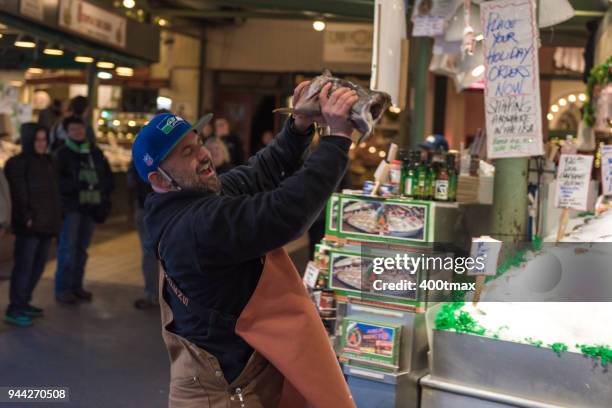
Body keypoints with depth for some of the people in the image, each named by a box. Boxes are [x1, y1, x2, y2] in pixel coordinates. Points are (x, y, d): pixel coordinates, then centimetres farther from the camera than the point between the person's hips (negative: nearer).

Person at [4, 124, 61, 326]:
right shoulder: (18, 163, -7)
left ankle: (23, 302, 25)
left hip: (47, 224, 8)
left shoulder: (47, 161, 16)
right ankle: (14, 310, -1)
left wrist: (55, 218, 13)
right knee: (24, 266, -6)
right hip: (29, 225, -8)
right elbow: (20, 195, -14)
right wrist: (27, 218, -20)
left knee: (38, 265, 13)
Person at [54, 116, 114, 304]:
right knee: (68, 249, -7)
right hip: (70, 207, -5)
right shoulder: (62, 154, -1)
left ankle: (76, 286, 19)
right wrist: (78, 185, -23)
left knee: (82, 248, 10)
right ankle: (62, 289, -1)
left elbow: (108, 178, 12)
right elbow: (57, 181, -12)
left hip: (91, 207, 5)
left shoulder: (96, 153, 14)